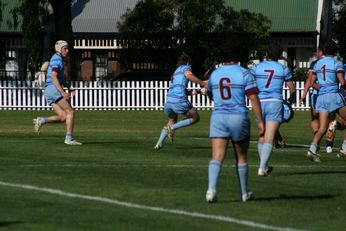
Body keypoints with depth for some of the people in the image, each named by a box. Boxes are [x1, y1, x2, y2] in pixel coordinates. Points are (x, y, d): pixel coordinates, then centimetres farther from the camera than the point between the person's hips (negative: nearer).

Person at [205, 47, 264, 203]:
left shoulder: (214, 75, 8)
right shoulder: (244, 74, -4)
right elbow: (253, 98, -9)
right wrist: (260, 121, -5)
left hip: (218, 117, 2)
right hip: (238, 119, -2)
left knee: (217, 157, -7)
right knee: (241, 157, 14)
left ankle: (211, 189, -27)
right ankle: (244, 193, 25)